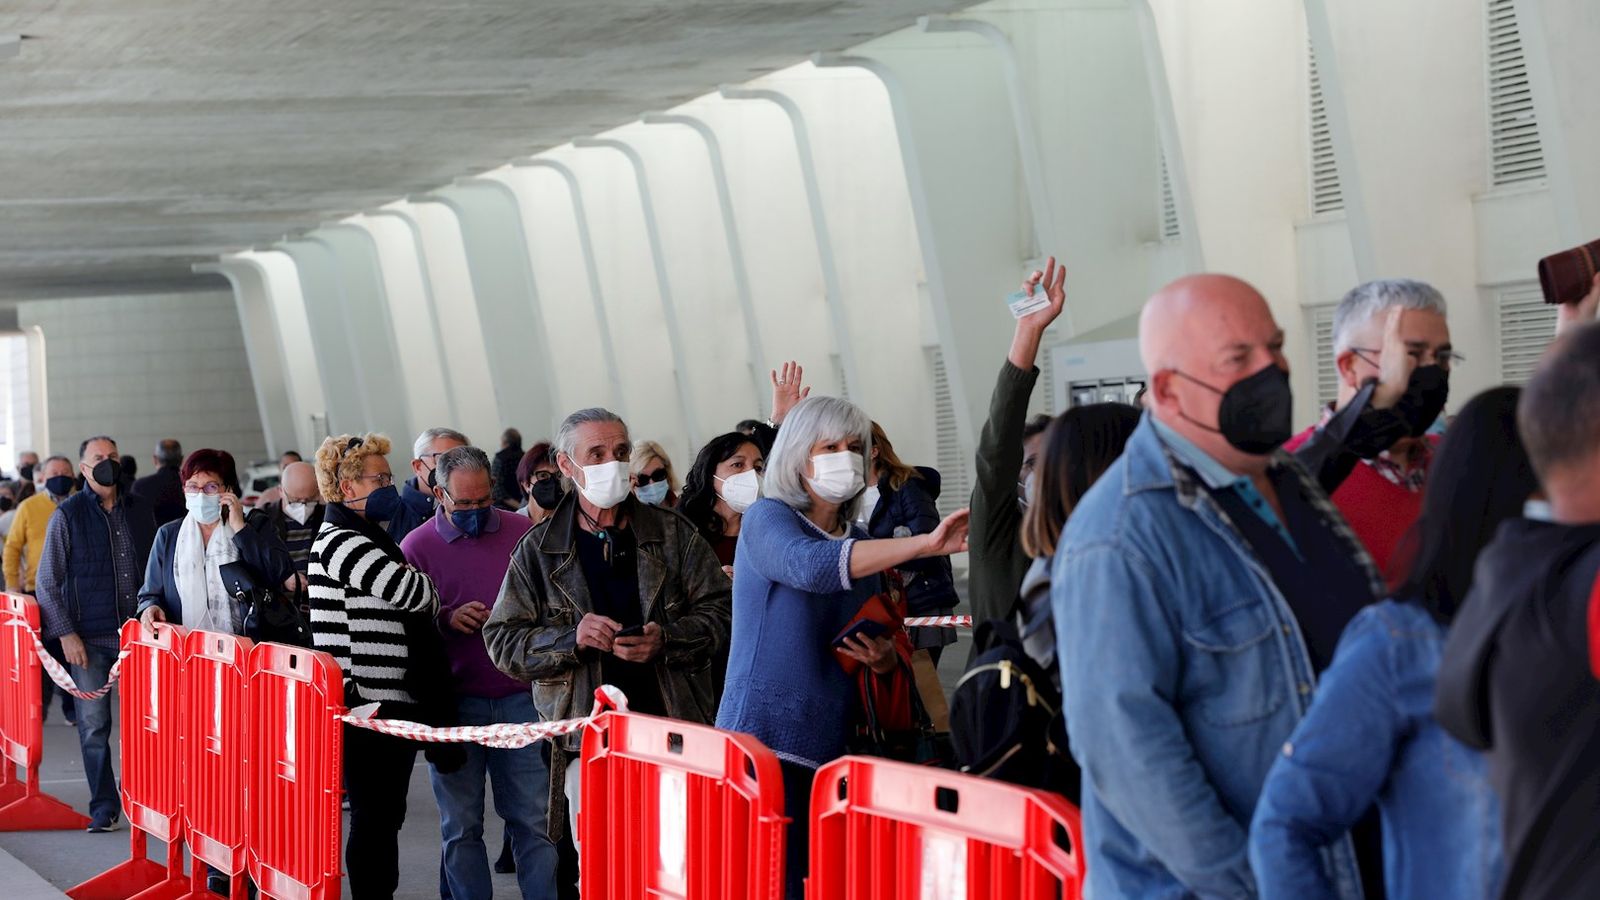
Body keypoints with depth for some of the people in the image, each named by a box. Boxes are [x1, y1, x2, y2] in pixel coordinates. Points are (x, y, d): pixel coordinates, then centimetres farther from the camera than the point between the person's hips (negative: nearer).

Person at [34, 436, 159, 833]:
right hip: (89, 637, -3)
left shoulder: (140, 510, 10)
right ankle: (104, 808, 8)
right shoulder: (67, 516, 0)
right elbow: (47, 581, 0)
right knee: (94, 726, -1)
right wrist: (65, 633, -7)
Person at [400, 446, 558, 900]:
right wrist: (448, 620, -15)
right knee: (460, 827, 7)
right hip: (454, 704, 0)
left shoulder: (524, 534, 3)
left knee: (534, 820, 0)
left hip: (520, 697, 0)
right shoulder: (416, 547, 1)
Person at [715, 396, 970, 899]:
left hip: (832, 745, 6)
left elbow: (878, 645, 27)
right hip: (767, 739, -6)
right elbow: (810, 565, -27)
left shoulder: (858, 541, 16)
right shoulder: (767, 519, -3)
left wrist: (885, 661, 1)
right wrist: (924, 546, -33)